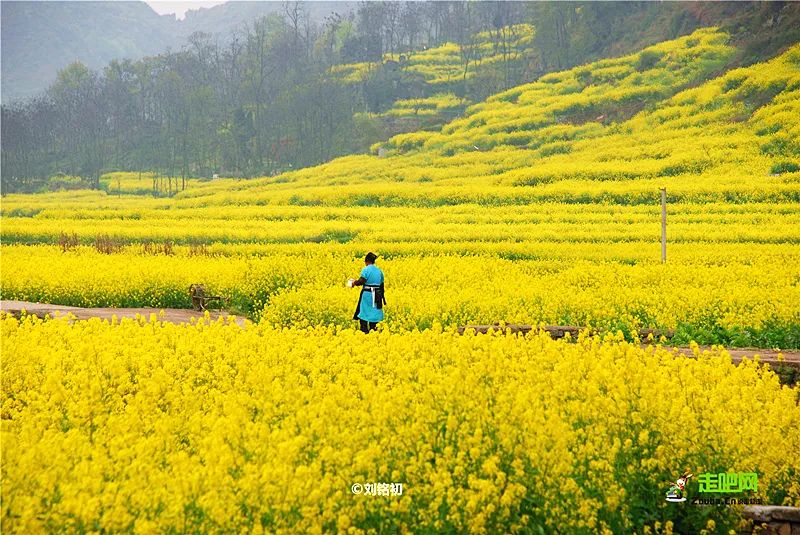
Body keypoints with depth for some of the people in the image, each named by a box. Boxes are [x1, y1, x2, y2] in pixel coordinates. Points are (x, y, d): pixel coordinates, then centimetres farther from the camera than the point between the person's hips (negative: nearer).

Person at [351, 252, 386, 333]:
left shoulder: (366, 269, -10)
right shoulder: (379, 271, 9)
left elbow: (361, 281, -21)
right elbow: (382, 285, 14)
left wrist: (354, 283, -1)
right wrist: (382, 296, 22)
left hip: (367, 294, -6)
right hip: (376, 296, 6)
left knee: (363, 316, 1)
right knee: (373, 314, 10)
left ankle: (364, 332, -4)